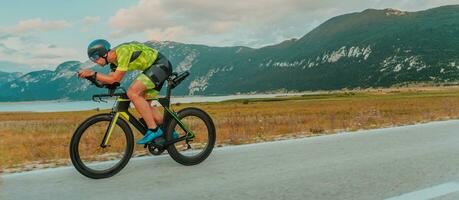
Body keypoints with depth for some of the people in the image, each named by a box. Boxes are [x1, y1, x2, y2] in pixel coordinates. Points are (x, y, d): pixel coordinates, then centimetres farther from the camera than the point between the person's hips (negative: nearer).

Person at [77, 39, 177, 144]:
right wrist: (92, 75, -6)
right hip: (153, 67, 10)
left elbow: (115, 79, -22)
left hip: (161, 64, -10)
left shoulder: (123, 51, -22)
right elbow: (111, 79, 5)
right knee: (144, 105, 6)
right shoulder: (114, 59, 7)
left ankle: (154, 130, -18)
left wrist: (93, 74, -20)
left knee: (132, 93, -21)